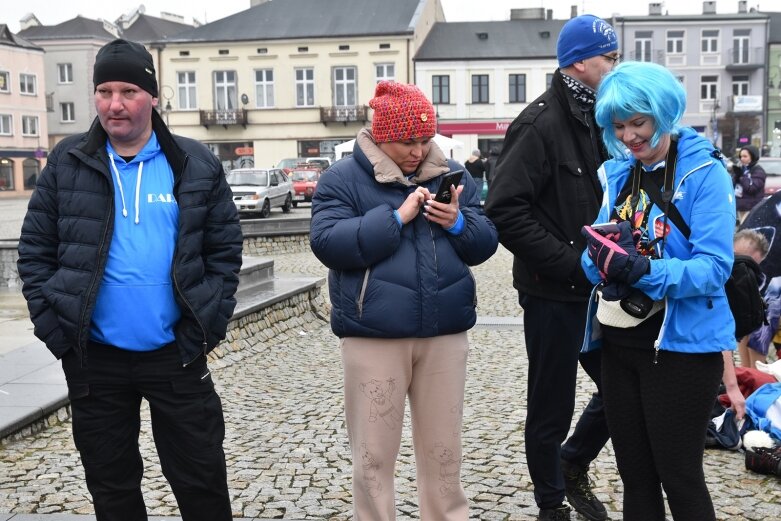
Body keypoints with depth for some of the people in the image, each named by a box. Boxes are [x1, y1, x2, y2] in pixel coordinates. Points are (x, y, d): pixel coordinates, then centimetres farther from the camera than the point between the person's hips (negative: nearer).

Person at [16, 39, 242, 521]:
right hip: (94, 358, 1)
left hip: (177, 355, -1)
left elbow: (225, 250, 1)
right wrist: (54, 327, -5)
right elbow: (36, 251, 4)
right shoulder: (68, 164, 1)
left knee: (202, 479, 9)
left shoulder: (196, 166, -1)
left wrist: (209, 325, -7)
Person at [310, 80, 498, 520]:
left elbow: (485, 243, 9)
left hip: (445, 334, 4)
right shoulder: (343, 178, -2)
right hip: (374, 336, -3)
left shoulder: (452, 174, 10)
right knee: (373, 454, 7)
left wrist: (458, 223, -12)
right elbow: (328, 243, -15)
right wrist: (396, 218, -18)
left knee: (443, 449, 15)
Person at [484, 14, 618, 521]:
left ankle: (573, 463, 36)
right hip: (553, 295, -7)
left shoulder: (596, 121, 10)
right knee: (553, 409, 7)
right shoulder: (541, 124, -16)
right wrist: (571, 263, -22)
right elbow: (505, 210, -23)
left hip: (594, 289, 8)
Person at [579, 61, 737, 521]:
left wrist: (644, 271, -33)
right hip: (620, 344, 6)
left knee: (679, 476, 5)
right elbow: (593, 260, 5)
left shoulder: (705, 173, -11)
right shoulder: (615, 173, 7)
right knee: (635, 475, 16)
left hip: (681, 345, -6)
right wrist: (602, 258, -18)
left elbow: (714, 267, -19)